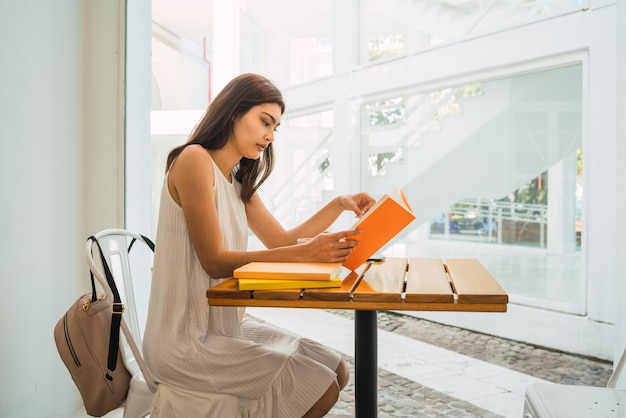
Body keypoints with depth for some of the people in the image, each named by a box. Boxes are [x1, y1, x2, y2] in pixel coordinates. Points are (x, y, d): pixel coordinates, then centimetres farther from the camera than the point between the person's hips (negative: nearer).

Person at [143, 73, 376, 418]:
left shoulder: (238, 181, 14)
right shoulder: (194, 159, -14)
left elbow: (282, 241, 13)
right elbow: (215, 261, -19)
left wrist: (339, 204, 1)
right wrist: (307, 253, -26)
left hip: (227, 325, 9)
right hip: (187, 338, -9)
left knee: (336, 371, 7)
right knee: (319, 389, -12)